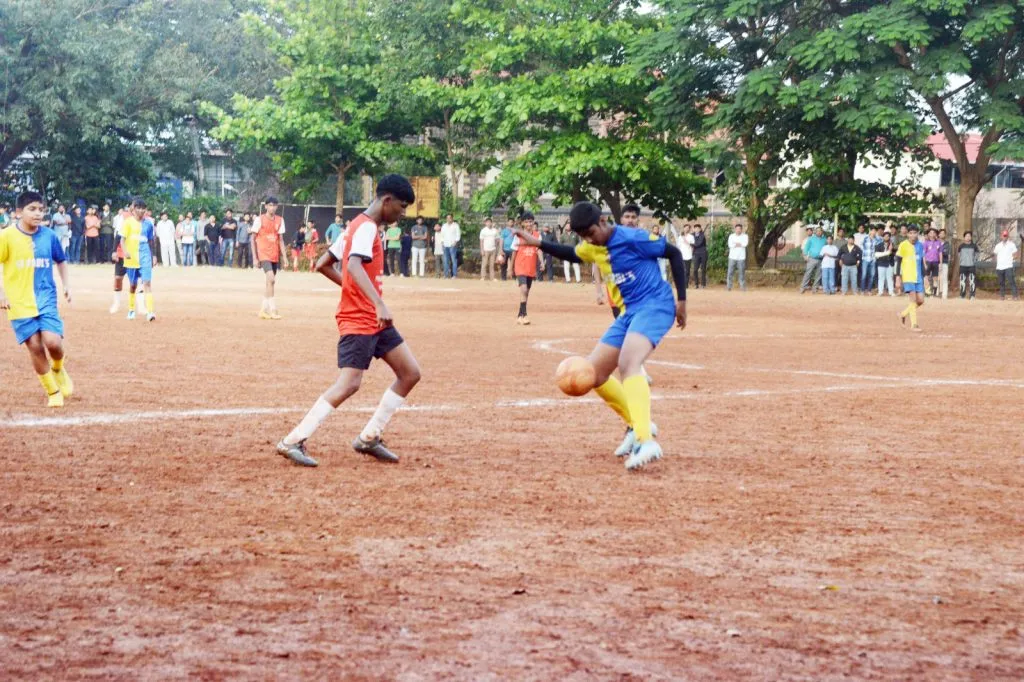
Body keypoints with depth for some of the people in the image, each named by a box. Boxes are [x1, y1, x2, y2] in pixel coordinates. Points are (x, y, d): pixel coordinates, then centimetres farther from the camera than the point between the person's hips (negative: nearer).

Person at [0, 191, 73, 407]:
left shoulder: (49, 235, 1)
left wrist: (66, 284, 9)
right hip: (19, 302, -1)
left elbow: (61, 260, 18)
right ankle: (53, 392, 13)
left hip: (46, 299, 1)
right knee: (35, 347, -2)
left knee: (53, 342, -14)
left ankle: (58, 370, 20)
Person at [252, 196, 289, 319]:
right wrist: (255, 257, -6)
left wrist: (284, 257, 6)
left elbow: (281, 240, 11)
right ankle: (273, 309, -18)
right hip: (264, 254, -5)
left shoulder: (280, 220, 8)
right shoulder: (259, 219, -4)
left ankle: (263, 309, 18)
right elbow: (253, 238, -1)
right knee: (271, 279, -19)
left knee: (269, 281, 9)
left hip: (275, 255, 5)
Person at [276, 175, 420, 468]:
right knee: (348, 384, -17)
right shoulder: (367, 228, -14)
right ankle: (293, 441, -14)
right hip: (358, 320, -10)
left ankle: (369, 438, 9)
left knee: (410, 373, 6)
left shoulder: (357, 226, 16)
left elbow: (322, 265, 19)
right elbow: (354, 265, -33)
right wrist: (379, 304, -43)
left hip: (374, 321, 10)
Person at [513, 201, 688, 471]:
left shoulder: (631, 239, -14)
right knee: (594, 374, 7)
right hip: (629, 313, 9)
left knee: (628, 363, -33)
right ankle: (636, 425, 21)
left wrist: (681, 300, -9)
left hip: (655, 306, -9)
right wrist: (538, 243, 21)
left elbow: (674, 253, -8)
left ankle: (647, 441, -46)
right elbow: (573, 254, 33)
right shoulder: (592, 248, 10)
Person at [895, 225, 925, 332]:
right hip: (907, 277, -5)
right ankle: (913, 325, -8)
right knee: (913, 299, -12)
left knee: (920, 300, 2)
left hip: (918, 278, 5)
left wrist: (924, 277, 15)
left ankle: (904, 314, 23)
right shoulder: (903, 245, -5)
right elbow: (898, 262, -4)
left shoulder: (920, 246, 10)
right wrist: (898, 277, -9)